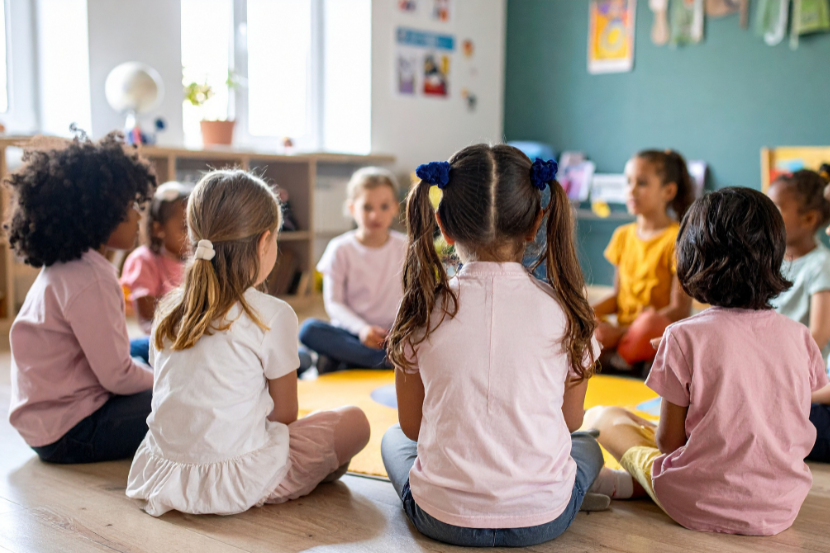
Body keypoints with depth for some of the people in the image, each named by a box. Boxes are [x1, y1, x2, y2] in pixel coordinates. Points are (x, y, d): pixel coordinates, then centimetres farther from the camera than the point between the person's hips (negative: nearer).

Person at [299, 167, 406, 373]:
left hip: (391, 335, 1)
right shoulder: (340, 249, 0)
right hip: (351, 332, -1)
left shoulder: (404, 248, 5)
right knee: (309, 329, -30)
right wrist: (361, 328, -18)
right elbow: (334, 302, -2)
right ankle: (386, 359, -31)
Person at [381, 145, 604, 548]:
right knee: (586, 446, 33)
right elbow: (570, 421, 5)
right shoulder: (565, 309, -9)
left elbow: (411, 426, 3)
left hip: (441, 518, 0)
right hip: (543, 520, 1)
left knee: (392, 439, 31)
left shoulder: (421, 310, -9)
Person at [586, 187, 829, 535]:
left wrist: (653, 429, 13)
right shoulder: (799, 337, -4)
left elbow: (669, 441, -10)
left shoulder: (684, 337, -17)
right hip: (781, 510, 4)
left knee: (601, 416, 14)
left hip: (698, 508, -4)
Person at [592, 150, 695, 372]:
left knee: (651, 321, -39)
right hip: (623, 330, 5)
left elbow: (680, 309, -12)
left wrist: (621, 332, -18)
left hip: (662, 331, -4)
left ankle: (613, 358, -17)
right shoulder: (623, 235, 13)